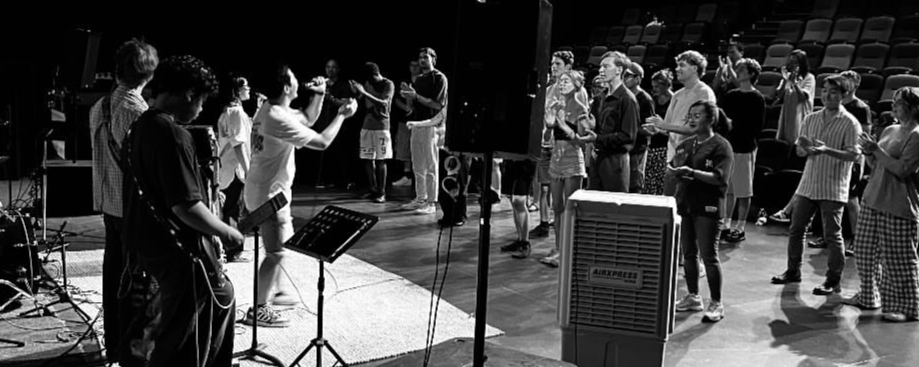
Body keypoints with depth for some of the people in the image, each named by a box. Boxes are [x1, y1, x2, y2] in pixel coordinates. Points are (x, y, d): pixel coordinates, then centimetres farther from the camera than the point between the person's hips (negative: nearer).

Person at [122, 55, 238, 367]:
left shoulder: (139, 127, 8)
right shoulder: (173, 135, -23)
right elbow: (185, 206, -27)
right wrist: (226, 232, -12)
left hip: (147, 242, 10)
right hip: (176, 250, -10)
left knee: (220, 296, 23)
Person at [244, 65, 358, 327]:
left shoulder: (269, 110, 5)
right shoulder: (279, 119, -26)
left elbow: (308, 120, 20)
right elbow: (322, 142, -22)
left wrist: (319, 94, 6)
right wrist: (342, 115, -10)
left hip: (267, 190, 10)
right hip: (270, 194, -10)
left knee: (284, 243, 23)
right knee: (276, 253, -5)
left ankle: (277, 292, 36)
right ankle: (257, 310, 1)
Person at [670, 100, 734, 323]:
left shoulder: (720, 146, -7)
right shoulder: (685, 145, 16)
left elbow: (719, 178, -18)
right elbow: (673, 169, 20)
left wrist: (691, 172, -25)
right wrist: (673, 171, -4)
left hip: (708, 207, -7)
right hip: (684, 204, 7)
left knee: (709, 256, -4)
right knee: (688, 254, 11)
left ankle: (716, 304, 6)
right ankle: (693, 297, 24)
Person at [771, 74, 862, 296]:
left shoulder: (850, 123, -8)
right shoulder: (811, 119, 9)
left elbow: (853, 155, -15)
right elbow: (799, 150, 12)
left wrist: (827, 150, -29)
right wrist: (805, 149, -12)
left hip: (833, 188, -6)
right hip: (808, 184, 6)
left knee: (832, 235, 0)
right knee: (796, 229, 11)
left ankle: (834, 280, 11)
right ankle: (793, 271, 25)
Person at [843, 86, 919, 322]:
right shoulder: (890, 130, 14)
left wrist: (877, 150, -18)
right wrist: (869, 153, -2)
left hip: (898, 206, -8)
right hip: (873, 199, 8)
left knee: (899, 259, -3)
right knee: (866, 251, 13)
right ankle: (868, 296, 27)